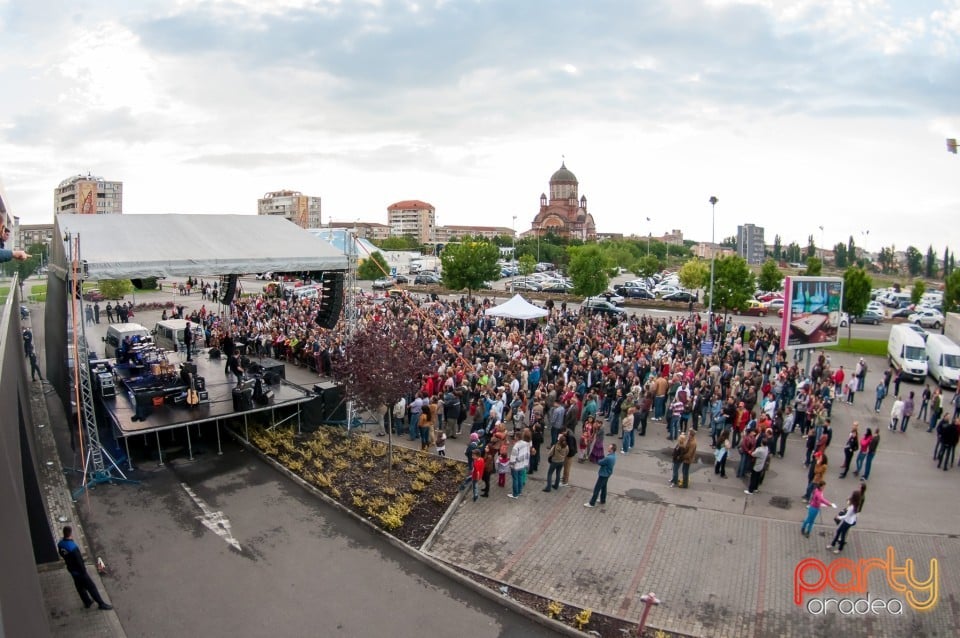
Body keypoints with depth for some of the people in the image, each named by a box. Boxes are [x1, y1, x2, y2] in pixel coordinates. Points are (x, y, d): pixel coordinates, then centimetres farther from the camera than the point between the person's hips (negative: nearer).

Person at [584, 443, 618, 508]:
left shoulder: (609, 458, -33)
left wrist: (600, 460, -2)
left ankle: (592, 503, 11)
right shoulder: (613, 456, -2)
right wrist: (602, 460, -11)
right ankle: (603, 501, 39)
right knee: (603, 487, 24)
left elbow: (599, 463, -20)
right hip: (606, 474, 9)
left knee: (597, 489, 1)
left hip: (603, 475, -9)